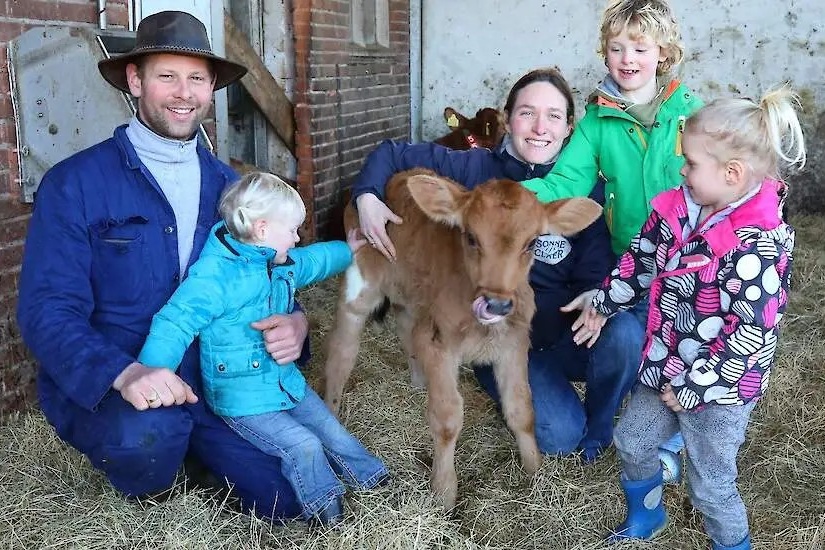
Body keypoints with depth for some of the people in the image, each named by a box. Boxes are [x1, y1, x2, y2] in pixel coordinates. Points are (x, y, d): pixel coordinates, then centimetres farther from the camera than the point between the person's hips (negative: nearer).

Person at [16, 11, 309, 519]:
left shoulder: (228, 187, 6)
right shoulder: (75, 184, -10)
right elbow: (48, 309, -16)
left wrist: (295, 322, -14)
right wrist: (125, 373, -35)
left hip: (212, 382, 5)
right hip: (101, 388, -4)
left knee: (290, 501, -6)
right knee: (147, 433, -38)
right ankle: (145, 492, 1)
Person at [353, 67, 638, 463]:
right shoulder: (475, 170, -6)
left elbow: (597, 273, -4)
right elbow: (392, 155, 4)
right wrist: (367, 198, -15)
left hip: (565, 337, 2)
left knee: (625, 336, -31)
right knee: (559, 435, -21)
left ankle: (597, 430, 0)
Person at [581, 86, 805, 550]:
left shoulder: (760, 246, -28)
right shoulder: (680, 207, -7)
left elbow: (752, 333, -27)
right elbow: (641, 260, 9)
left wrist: (694, 386, -21)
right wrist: (604, 305, 17)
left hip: (719, 390, -7)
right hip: (665, 368, 7)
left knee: (712, 485, 9)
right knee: (632, 442, 23)